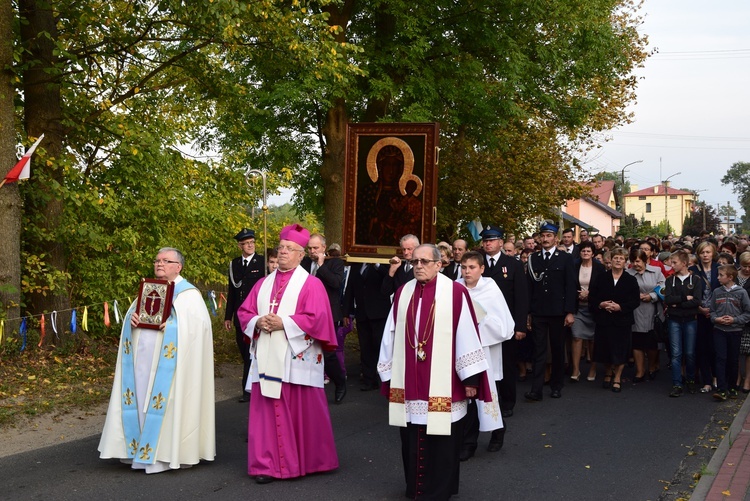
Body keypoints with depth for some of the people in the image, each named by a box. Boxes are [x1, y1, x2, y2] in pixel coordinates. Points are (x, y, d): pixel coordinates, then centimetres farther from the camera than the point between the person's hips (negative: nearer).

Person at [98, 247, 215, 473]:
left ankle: (165, 452, 1)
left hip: (167, 361, -6)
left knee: (164, 402, -6)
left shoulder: (189, 294, 1)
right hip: (143, 359, 6)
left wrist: (171, 324, -22)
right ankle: (143, 451, 10)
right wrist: (131, 318, -4)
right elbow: (133, 314, 19)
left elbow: (199, 324, -9)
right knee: (143, 402, 4)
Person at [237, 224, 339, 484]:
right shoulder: (264, 283, 15)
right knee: (267, 411, 3)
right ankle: (268, 464, 9)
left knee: (300, 412, 1)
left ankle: (304, 462, 15)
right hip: (267, 359, 4)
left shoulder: (311, 284, 0)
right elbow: (244, 312, 14)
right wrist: (258, 321, -7)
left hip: (297, 358, -4)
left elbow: (317, 318, -10)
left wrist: (284, 322, -16)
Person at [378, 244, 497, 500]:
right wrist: (389, 373, 10)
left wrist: (470, 378, -9)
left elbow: (467, 335, -8)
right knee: (412, 440, 11)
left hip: (442, 385, -4)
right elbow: (391, 335, 9)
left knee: (440, 441, 5)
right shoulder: (403, 293, 5)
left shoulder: (456, 293, -7)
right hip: (409, 383, 4)